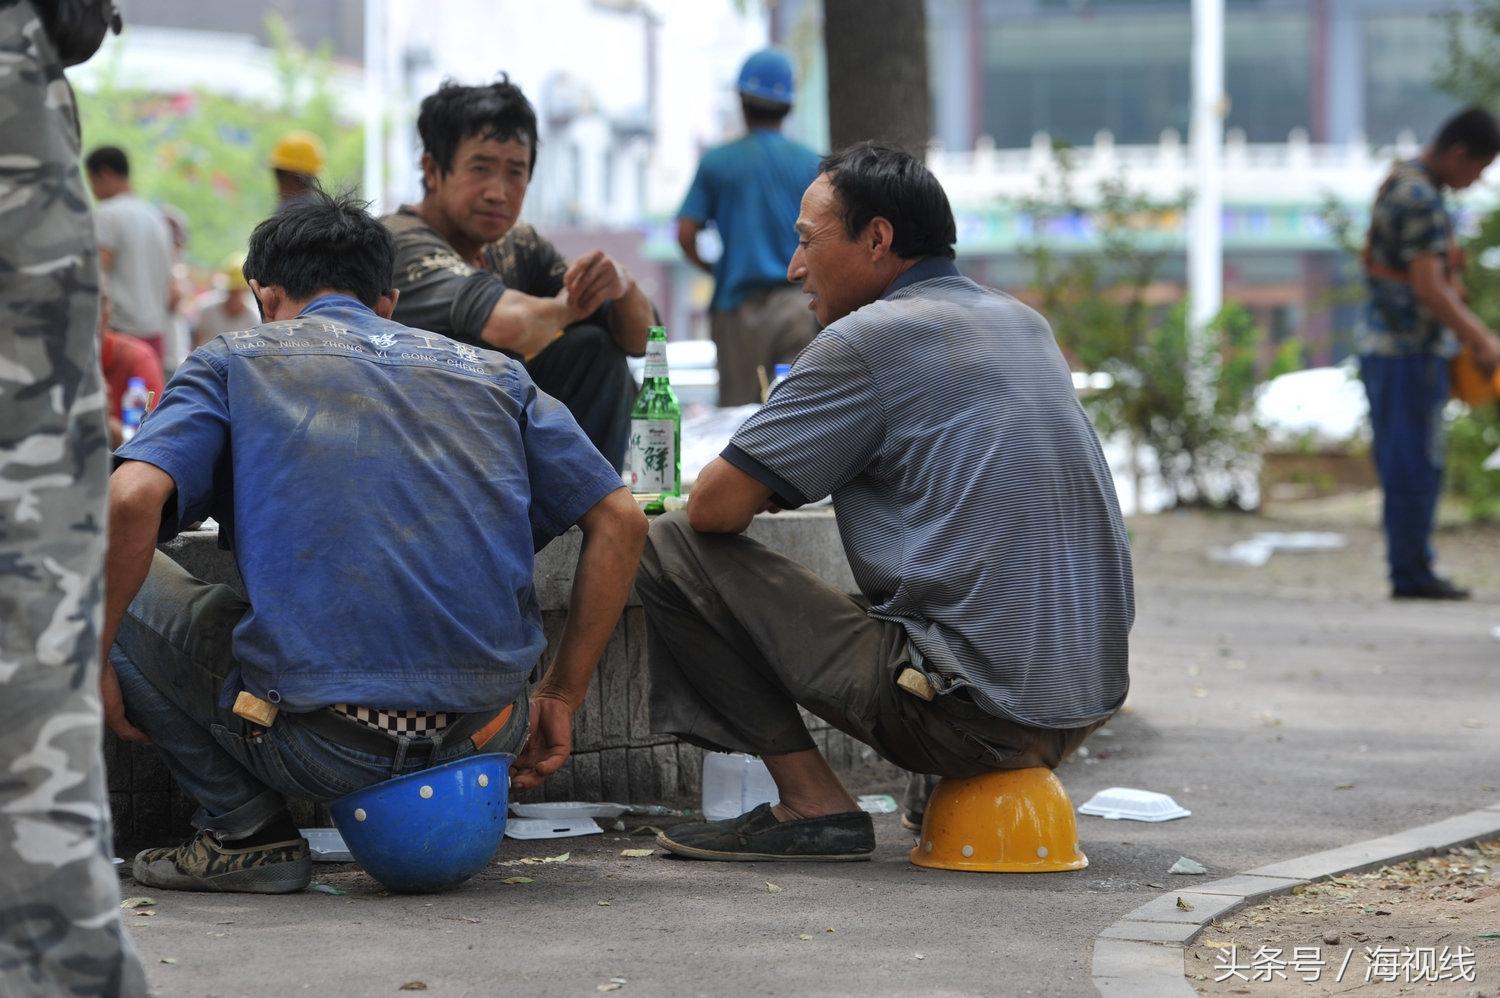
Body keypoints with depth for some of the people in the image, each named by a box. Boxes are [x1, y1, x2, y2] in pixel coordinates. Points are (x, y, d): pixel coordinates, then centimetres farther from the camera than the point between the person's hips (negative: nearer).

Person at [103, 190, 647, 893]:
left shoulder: (235, 362, 11)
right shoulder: (490, 372, 20)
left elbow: (130, 500, -7)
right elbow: (620, 520, 14)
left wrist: (89, 665, 4)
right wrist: (560, 698, 19)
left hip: (318, 746, -4)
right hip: (481, 734, 4)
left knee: (120, 579, 18)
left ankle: (246, 828, 9)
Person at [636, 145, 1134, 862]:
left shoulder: (868, 339, -9)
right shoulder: (1023, 324, 15)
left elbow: (715, 506, -9)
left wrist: (754, 486, 15)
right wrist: (775, 478, 28)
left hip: (970, 714, -9)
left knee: (672, 550, -1)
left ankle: (814, 806, -2)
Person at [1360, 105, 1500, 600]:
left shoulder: (1400, 184, 15)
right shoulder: (1420, 199, -17)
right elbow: (1429, 289, -21)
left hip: (1385, 348, 10)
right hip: (1412, 352, -10)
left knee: (1407, 467, 11)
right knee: (1416, 465, -5)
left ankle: (1411, 569, 14)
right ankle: (1412, 573, -1)